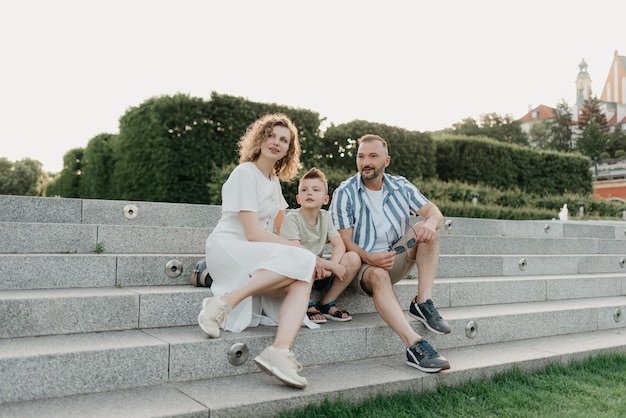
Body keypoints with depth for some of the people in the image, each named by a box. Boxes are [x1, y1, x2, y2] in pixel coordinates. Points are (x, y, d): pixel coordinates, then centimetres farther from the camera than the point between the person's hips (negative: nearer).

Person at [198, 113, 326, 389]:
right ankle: (225, 302, -29)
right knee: (300, 263, -28)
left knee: (303, 280, -22)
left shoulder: (274, 180, 18)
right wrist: (303, 252, -15)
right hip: (228, 248, -7)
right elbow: (253, 233, -16)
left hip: (256, 257, 7)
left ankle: (280, 350, -37)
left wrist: (305, 256, -2)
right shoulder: (245, 174, -8)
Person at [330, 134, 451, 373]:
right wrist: (370, 258, -33)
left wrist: (430, 223, -28)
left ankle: (423, 303, -24)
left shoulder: (401, 187, 5)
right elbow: (345, 242, -13)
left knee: (427, 227, -16)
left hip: (397, 261, 5)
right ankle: (415, 346, -49)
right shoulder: (344, 193, -8)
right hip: (363, 265, -4)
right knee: (379, 276, -38)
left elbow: (434, 212, -2)